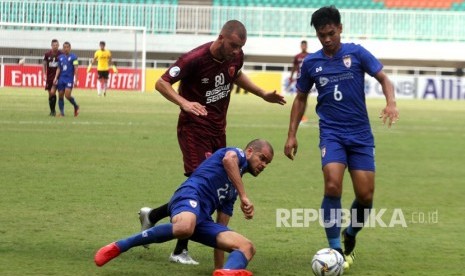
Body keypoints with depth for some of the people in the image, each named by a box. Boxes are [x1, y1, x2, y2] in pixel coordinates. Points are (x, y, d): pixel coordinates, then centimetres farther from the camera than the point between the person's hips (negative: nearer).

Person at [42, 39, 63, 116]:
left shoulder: (61, 54, -5)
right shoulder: (47, 54, 0)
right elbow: (44, 64, 9)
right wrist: (44, 74, -1)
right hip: (49, 76, 3)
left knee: (53, 92, -16)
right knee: (50, 94, 7)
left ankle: (53, 110, -6)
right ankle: (51, 111, 21)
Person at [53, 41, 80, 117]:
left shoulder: (73, 57, -3)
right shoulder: (60, 57, 11)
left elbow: (76, 69, -6)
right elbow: (59, 68, 16)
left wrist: (75, 80, -12)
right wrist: (56, 78, 4)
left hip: (69, 79, -5)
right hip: (61, 79, 5)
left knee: (67, 95, -15)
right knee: (60, 96, 2)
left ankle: (76, 106, 10)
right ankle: (61, 112, 9)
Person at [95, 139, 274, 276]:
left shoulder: (232, 190, 37)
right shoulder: (237, 154, 16)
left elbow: (222, 226, 34)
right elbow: (229, 158, -12)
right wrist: (244, 197, -14)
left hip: (203, 219, 8)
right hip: (190, 195, -8)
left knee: (248, 248, -9)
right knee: (184, 228, -43)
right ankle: (118, 247, -27)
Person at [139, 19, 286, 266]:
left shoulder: (236, 57, -1)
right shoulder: (195, 59, -21)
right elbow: (161, 83, -17)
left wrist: (264, 95, 18)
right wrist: (184, 102, -33)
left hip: (218, 130, 7)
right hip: (194, 128, -7)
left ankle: (152, 216, 22)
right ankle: (180, 251, -4)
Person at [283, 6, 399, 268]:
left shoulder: (356, 53, -2)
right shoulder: (311, 63, 4)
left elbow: (384, 79, -2)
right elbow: (301, 98, 15)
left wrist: (391, 103, -22)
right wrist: (292, 135, 10)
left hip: (361, 134, 0)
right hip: (331, 133, 0)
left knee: (365, 195, -3)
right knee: (333, 187, -21)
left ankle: (350, 235, 27)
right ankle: (335, 249, -11)